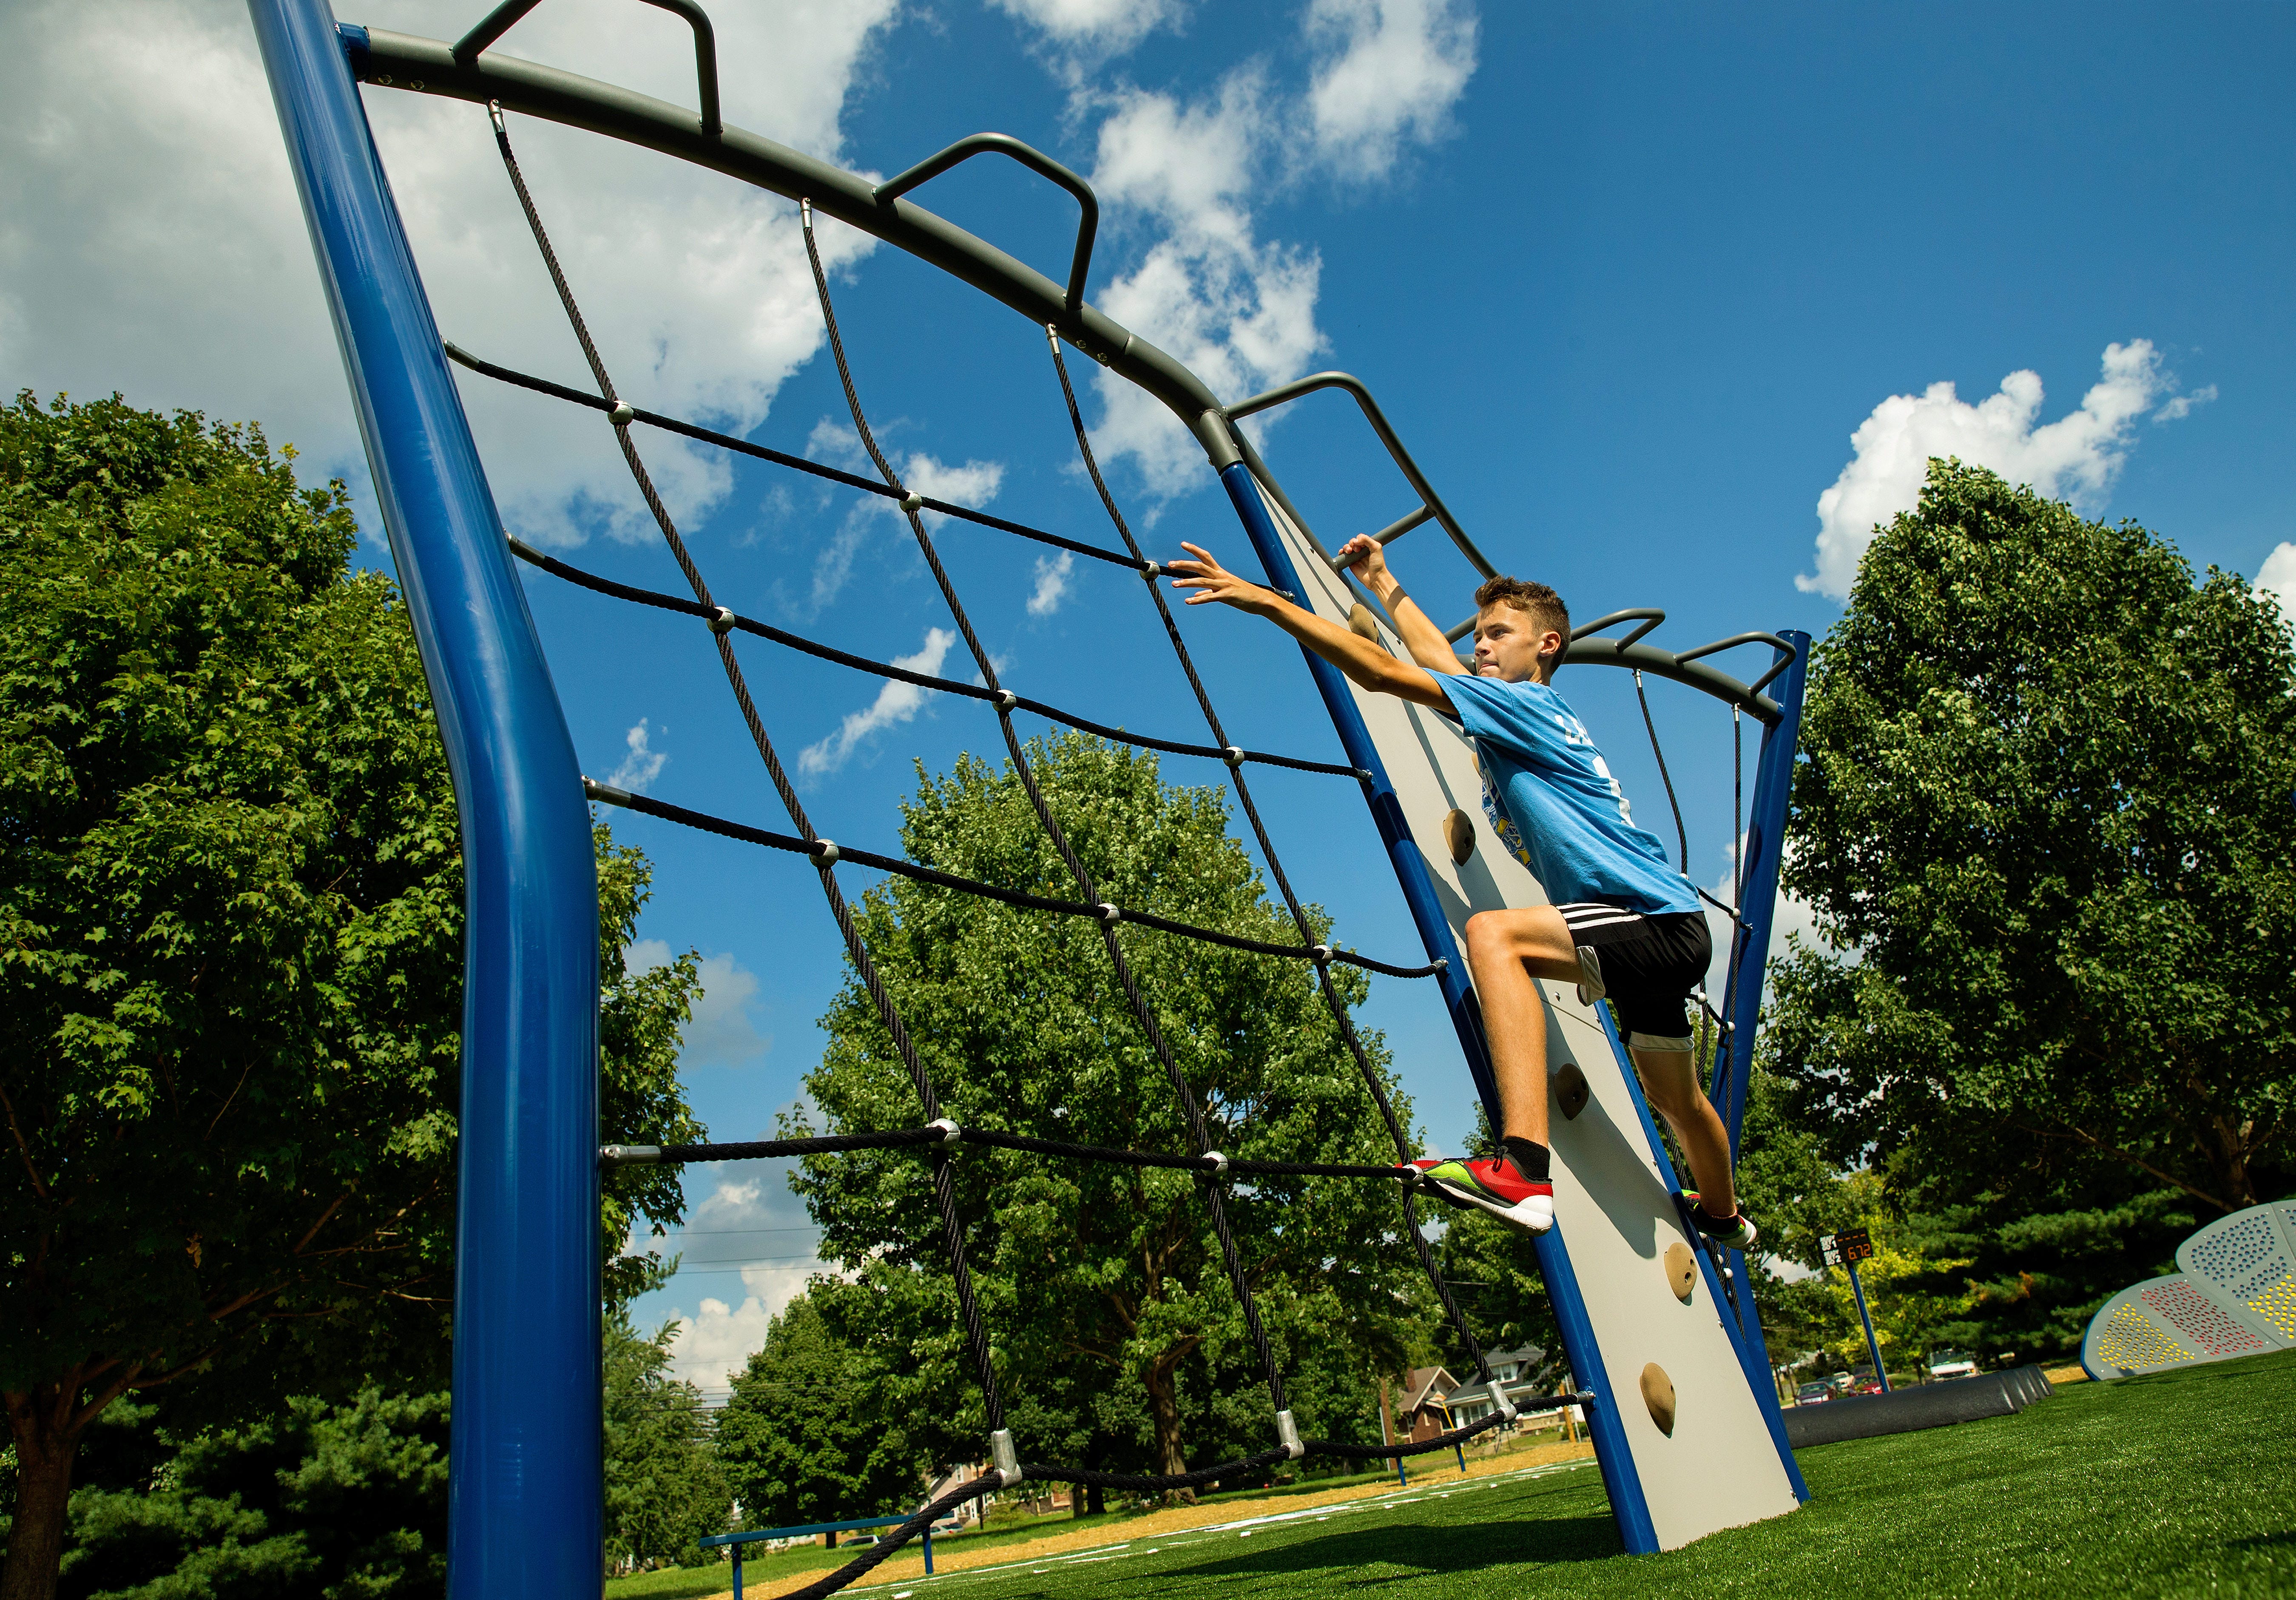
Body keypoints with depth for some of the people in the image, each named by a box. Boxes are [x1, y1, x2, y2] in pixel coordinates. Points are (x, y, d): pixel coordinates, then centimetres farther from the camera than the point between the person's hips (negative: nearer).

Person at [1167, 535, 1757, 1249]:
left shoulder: (1525, 703, -13)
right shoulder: (1514, 715, 13)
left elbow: (1384, 672, -20)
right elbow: (1438, 657, 30)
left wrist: (1265, 600, -21)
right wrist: (1382, 584, 38)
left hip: (1660, 922, -10)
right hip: (1661, 936, 10)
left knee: (1493, 933, -31)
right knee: (1671, 1094, 30)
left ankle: (1522, 1171, -41)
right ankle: (1723, 1216, 59)